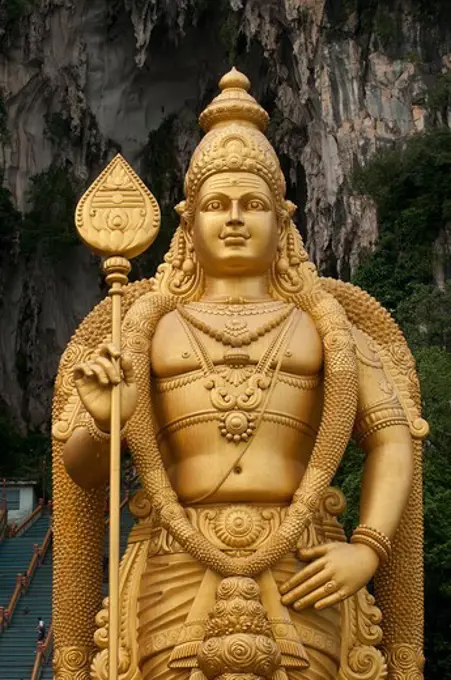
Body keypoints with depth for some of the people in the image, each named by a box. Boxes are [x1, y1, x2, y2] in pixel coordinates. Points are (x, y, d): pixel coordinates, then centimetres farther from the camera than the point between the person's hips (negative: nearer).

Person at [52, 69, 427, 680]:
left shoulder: (323, 321, 13)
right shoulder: (148, 323, 12)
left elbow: (393, 438, 7)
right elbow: (80, 467, 7)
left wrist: (367, 550, -9)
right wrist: (103, 419, -16)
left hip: (298, 585, 0)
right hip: (178, 583, 0)